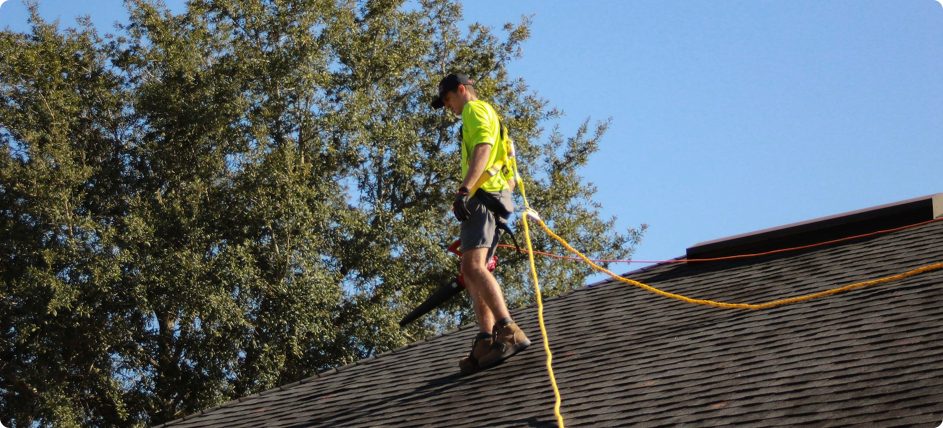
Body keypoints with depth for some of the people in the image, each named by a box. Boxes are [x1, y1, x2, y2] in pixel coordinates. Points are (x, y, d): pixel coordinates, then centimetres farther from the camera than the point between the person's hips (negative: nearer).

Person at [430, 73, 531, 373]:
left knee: (473, 266, -24)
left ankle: (509, 331, -37)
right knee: (473, 273, 7)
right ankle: (486, 343, -5)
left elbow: (483, 148, -16)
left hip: (483, 194, -11)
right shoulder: (492, 118, 34)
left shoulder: (475, 109, 4)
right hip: (499, 199, 11)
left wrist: (464, 190, -26)